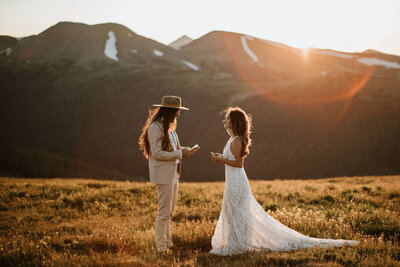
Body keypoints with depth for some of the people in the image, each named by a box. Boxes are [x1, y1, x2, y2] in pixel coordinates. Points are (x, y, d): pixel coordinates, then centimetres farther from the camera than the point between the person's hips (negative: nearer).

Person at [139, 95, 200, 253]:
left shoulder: (169, 128, 15)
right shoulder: (155, 128, -14)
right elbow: (157, 153, -19)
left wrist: (186, 150, 2)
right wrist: (180, 154, -18)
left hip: (173, 173, 9)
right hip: (163, 175, -9)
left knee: (170, 211, 16)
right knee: (164, 211, -4)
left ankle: (167, 242, 27)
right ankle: (160, 245, 6)